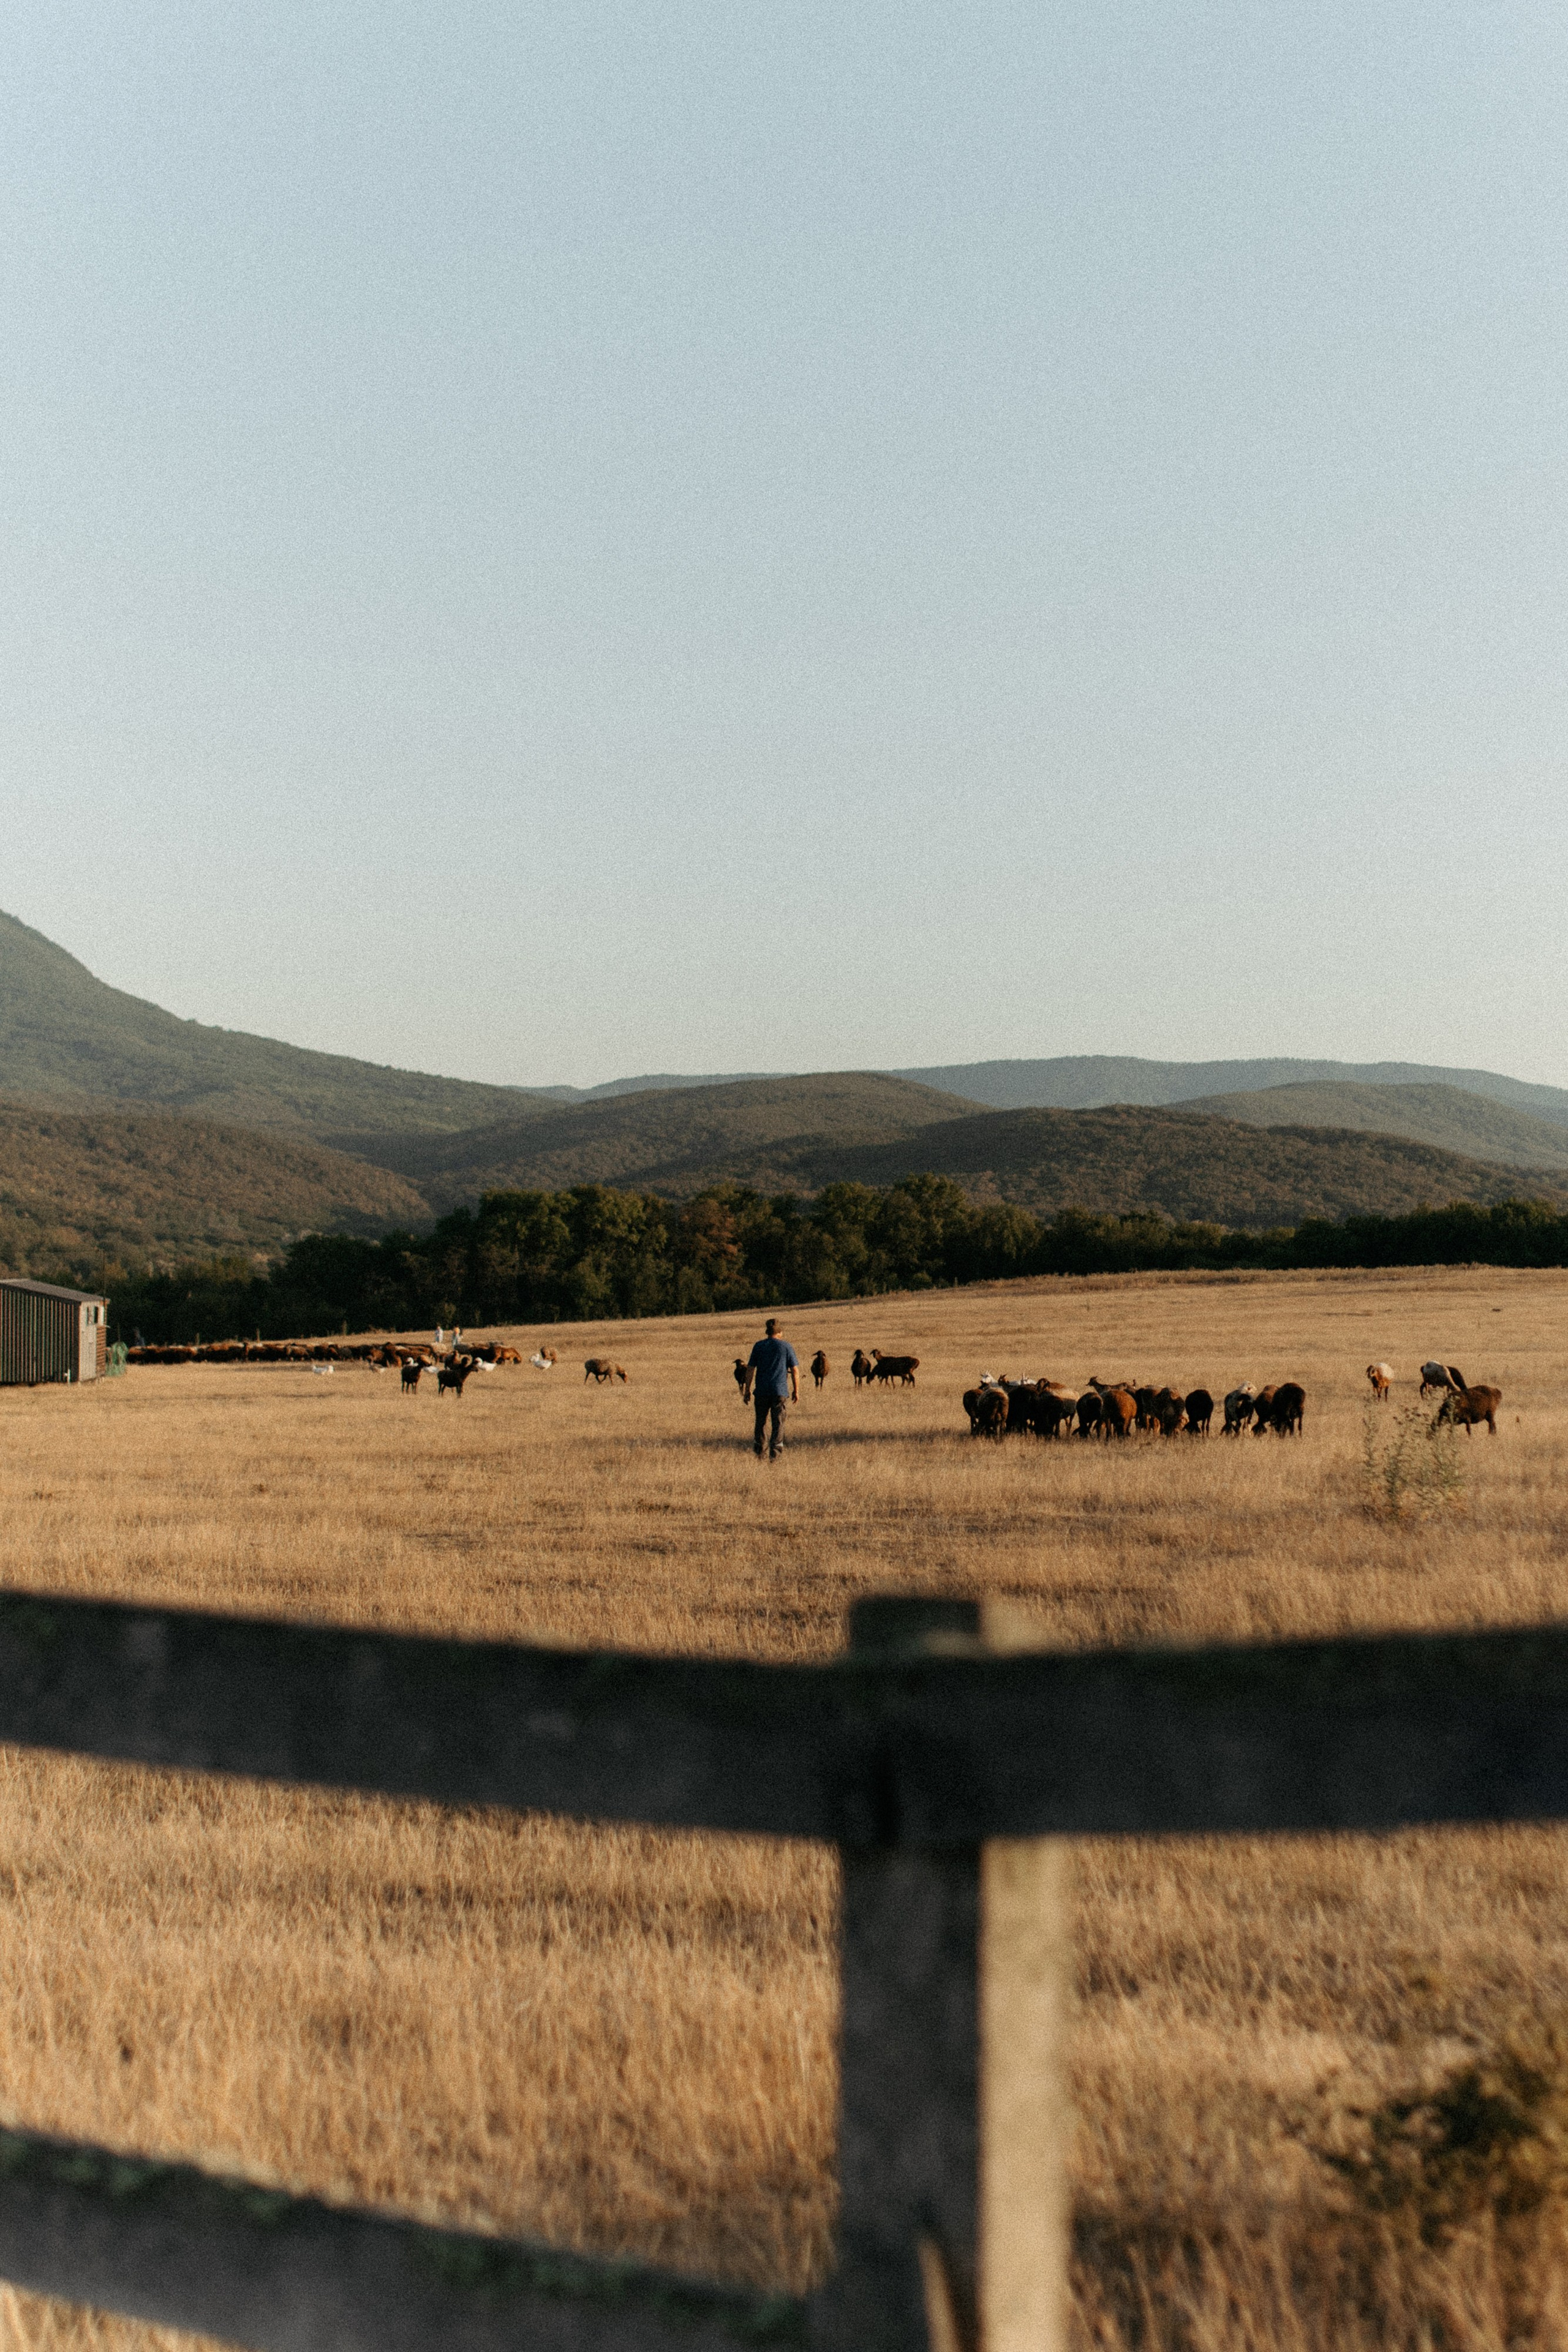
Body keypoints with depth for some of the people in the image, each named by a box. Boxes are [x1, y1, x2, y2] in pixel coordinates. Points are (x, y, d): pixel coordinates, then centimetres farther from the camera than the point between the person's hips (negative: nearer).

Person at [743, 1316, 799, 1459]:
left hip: (761, 1392, 1)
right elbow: (795, 1370, 1)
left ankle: (758, 1453, 17)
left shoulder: (759, 1346, 3)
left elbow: (750, 1369, 2)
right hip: (780, 1391, -1)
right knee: (778, 1424, 1)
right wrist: (796, 1391, 9)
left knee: (760, 1422, 14)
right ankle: (774, 1455, -7)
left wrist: (748, 1390, 8)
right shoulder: (786, 1346, 0)